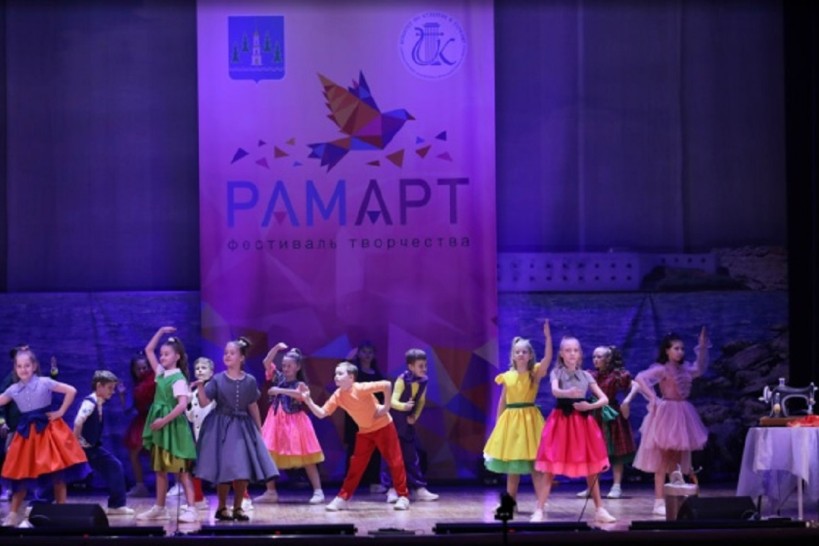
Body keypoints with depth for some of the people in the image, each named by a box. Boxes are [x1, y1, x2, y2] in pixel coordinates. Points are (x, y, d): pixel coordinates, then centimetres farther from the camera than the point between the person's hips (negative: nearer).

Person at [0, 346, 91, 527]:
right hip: (26, 433, 3)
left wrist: (60, 412, -9)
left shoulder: (44, 383, -9)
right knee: (21, 473, 6)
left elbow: (71, 391, -10)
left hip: (48, 430, -3)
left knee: (57, 471, 0)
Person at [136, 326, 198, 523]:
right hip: (160, 427, 8)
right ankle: (159, 508, 18)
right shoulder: (161, 373, 10)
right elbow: (148, 350, 17)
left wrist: (164, 420, -20)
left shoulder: (178, 378, -13)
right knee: (160, 469, 11)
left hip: (173, 427, -8)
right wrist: (160, 332, 9)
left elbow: (182, 405, -22)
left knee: (181, 470, -8)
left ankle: (191, 509, -8)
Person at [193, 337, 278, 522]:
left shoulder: (250, 381, 3)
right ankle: (222, 508, 9)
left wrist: (259, 429, 14)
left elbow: (253, 406, 12)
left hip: (243, 427, 3)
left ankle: (238, 507, 13)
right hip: (221, 427, -2)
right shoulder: (217, 379, -3)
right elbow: (204, 403, -6)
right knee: (225, 470, -6)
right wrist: (200, 387, -23)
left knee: (244, 471, 0)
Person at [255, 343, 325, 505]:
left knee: (306, 458, -2)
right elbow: (266, 362, -1)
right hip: (276, 421, 5)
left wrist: (280, 390, -32)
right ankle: (271, 492, 12)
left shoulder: (300, 384, -7)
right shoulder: (278, 378, 6)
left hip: (294, 423, -5)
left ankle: (318, 491, 0)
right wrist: (277, 347, -11)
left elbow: (300, 394, -30)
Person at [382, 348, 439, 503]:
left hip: (408, 422, 5)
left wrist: (415, 416, -2)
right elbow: (393, 401, -31)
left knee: (411, 455, 8)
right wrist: (404, 406, -51)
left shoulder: (424, 381, -5)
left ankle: (420, 489, 11)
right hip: (393, 421, -5)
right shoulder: (402, 380, -22)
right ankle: (391, 489, -3)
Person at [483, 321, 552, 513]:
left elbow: (548, 357, -20)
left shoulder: (535, 373, -2)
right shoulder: (507, 377, 6)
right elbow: (502, 402, 11)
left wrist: (548, 337, -30)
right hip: (510, 420, 3)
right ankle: (511, 503, 18)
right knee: (511, 465, 10)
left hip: (530, 419, -3)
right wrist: (498, 424, 8)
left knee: (535, 463, -6)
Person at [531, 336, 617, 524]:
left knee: (591, 468, 6)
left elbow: (604, 399, 7)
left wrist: (589, 406, -12)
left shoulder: (586, 376, 9)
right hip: (561, 421, -3)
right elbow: (555, 391, -22)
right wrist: (568, 393, -43)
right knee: (550, 468, -6)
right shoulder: (556, 373, 0)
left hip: (582, 422, 3)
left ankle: (599, 510, 14)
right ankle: (539, 511, -6)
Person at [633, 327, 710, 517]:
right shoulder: (661, 369, -11)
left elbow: (700, 368, 20)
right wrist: (653, 397, -22)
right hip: (666, 413, -7)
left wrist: (702, 348, 10)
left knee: (676, 460, 9)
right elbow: (640, 378, -21)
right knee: (663, 460, -6)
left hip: (682, 414, 7)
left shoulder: (685, 368, 9)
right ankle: (659, 502, -4)